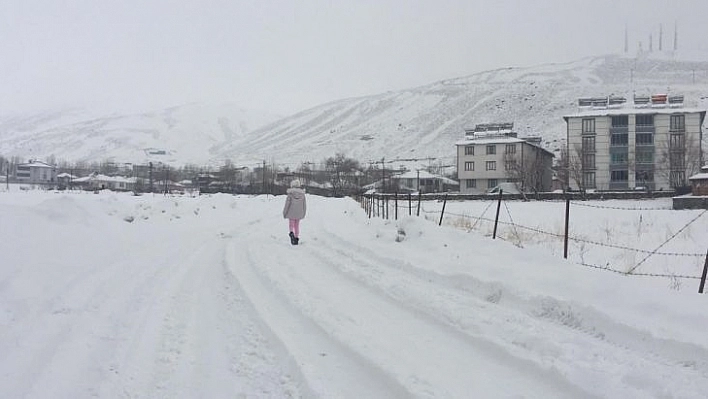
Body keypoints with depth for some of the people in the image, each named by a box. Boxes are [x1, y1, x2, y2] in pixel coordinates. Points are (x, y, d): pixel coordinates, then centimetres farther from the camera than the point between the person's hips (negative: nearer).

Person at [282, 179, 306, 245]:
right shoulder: (302, 193, -1)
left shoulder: (290, 193, -11)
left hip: (291, 213, -3)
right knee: (297, 225, 15)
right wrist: (303, 214, 15)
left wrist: (284, 212, -1)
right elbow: (304, 204, 4)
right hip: (299, 213, 3)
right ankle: (296, 238, 15)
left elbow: (287, 203, -11)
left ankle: (292, 233, -24)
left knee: (291, 225, 6)